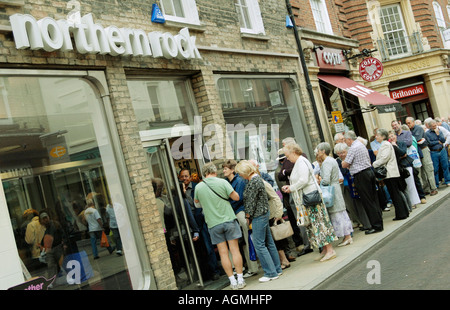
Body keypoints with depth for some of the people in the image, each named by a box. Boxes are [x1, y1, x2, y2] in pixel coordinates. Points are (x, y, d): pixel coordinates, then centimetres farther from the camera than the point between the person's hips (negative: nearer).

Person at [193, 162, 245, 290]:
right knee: (235, 250, 4)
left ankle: (233, 281, 9)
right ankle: (240, 280, 7)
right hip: (229, 219, -1)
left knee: (223, 253, 6)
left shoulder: (198, 187, 0)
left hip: (213, 224, 1)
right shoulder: (222, 182, -6)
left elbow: (196, 201, 19)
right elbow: (236, 197, -4)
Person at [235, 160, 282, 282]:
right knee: (269, 242, 15)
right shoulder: (257, 178, 12)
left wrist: (248, 216, -5)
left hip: (258, 216, -10)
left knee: (259, 245, -4)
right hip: (264, 213, 10)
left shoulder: (253, 182, -19)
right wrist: (249, 216, 19)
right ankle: (277, 269, 23)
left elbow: (251, 202, -17)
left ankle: (271, 273, 1)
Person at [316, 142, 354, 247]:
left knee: (336, 214, -3)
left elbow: (326, 180, -25)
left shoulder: (326, 162, -17)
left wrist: (319, 182, -6)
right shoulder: (332, 160, 14)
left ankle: (346, 237, 2)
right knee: (341, 212, 12)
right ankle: (348, 236, 16)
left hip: (331, 190, -10)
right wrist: (320, 163, 11)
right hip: (336, 187, 10)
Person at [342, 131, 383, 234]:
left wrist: (343, 162, 9)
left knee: (368, 202, -4)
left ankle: (376, 226, -2)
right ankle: (379, 222, 17)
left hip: (361, 175, -9)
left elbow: (344, 165, -14)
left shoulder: (353, 148, -14)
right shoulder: (362, 145, 15)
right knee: (374, 199, 12)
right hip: (369, 171, 9)